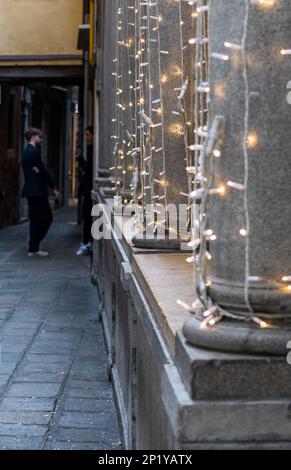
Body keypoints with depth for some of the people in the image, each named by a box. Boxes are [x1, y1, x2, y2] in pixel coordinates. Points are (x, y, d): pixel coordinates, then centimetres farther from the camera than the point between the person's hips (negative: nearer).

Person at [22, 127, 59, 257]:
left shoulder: (27, 151, 17)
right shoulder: (34, 151, -14)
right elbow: (43, 170, -14)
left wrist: (36, 168, -17)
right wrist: (53, 188, -7)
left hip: (30, 190, 10)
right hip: (37, 191, -10)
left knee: (35, 220, 10)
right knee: (47, 218, -4)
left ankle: (33, 248, 11)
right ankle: (34, 246, -5)